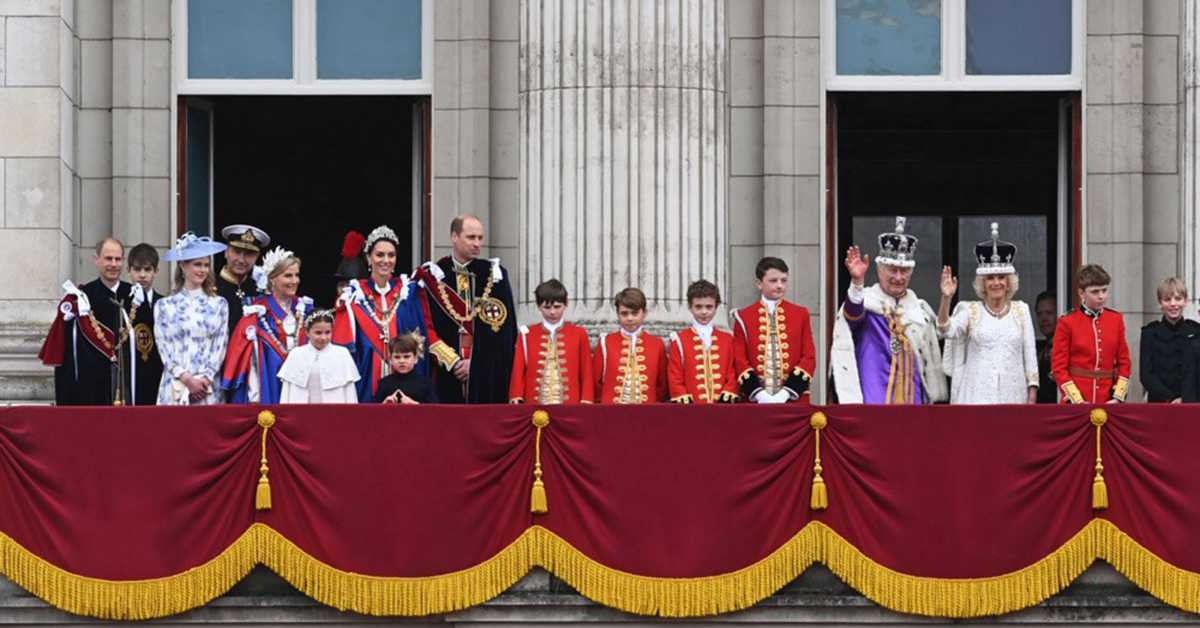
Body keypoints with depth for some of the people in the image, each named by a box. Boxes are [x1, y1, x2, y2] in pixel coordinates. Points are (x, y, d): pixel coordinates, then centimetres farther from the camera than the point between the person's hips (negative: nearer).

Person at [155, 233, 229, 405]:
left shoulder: (219, 304, 12)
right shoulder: (164, 306, 9)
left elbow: (220, 346, 5)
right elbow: (164, 348, 3)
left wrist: (205, 379, -8)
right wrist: (187, 379, -9)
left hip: (208, 389, 1)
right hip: (174, 388, 0)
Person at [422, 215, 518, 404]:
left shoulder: (495, 274, 6)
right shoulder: (434, 276, 5)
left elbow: (504, 327, 2)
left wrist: (475, 363, -6)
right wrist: (452, 362, -6)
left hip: (488, 374, 0)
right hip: (447, 374, 0)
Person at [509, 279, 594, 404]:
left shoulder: (579, 334, 7)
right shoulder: (527, 335, 8)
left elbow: (587, 374, 7)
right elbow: (518, 373, 8)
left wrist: (586, 404, -2)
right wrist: (516, 401, -3)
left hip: (570, 407, 0)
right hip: (535, 407, 0)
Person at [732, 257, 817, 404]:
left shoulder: (801, 314, 8)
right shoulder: (744, 317, 6)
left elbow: (809, 357, 3)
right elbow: (739, 360, 1)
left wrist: (786, 392, -10)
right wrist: (758, 393, -13)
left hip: (794, 400, 1)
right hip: (756, 401, -1)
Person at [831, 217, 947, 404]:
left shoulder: (921, 310, 15)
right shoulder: (864, 300, -2)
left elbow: (931, 362, 20)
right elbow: (853, 314, -27)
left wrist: (932, 401, 16)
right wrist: (857, 282, -46)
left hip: (911, 399, 5)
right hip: (872, 401, -5)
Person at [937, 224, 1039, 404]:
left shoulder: (1021, 310, 10)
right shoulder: (970, 310, 6)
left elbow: (1030, 355, 10)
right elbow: (946, 331, -11)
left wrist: (1032, 397, 4)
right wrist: (946, 298, -26)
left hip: (1013, 395, 1)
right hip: (977, 396, -1)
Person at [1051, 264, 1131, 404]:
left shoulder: (1116, 319, 7)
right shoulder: (1067, 323, -3)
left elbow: (1124, 362, 9)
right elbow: (1059, 368, -4)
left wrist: (1118, 397, -3)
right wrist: (1077, 401, -13)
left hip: (1108, 402, 3)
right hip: (1077, 403, -3)